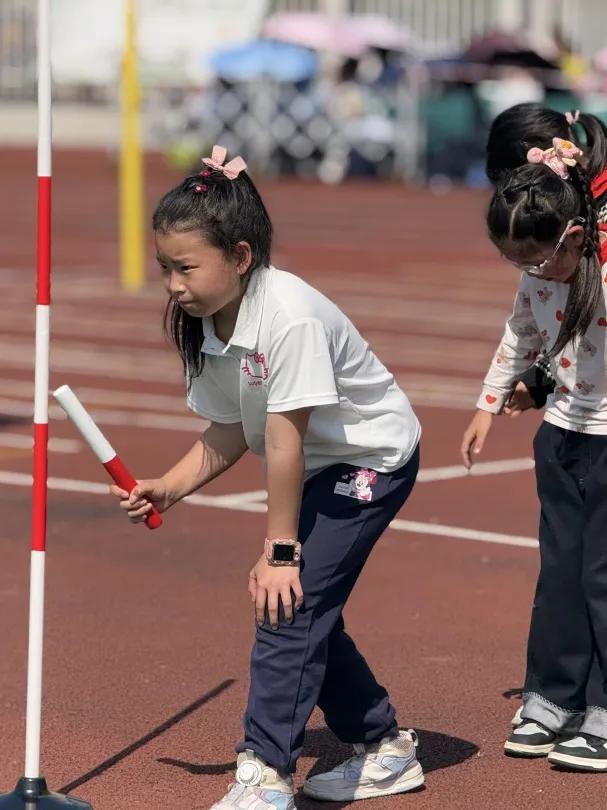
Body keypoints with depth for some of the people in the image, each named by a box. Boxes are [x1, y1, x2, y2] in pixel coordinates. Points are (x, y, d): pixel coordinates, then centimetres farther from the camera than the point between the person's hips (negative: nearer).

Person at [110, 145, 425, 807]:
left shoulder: (290, 317, -33)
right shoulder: (203, 325, -7)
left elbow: (285, 441, -29)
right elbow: (227, 437, -1)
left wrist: (279, 549, -25)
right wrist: (167, 489, -16)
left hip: (372, 455, -9)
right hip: (318, 467, 9)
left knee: (293, 599, -17)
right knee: (306, 608, 10)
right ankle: (385, 748, 26)